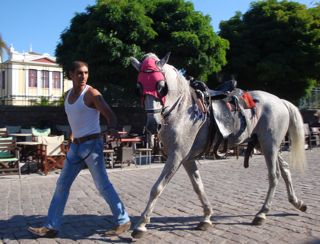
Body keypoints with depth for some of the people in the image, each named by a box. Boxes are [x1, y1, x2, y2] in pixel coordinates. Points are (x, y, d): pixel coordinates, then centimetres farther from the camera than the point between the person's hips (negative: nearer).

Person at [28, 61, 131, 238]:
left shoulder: (92, 93, -9)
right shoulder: (68, 95, 13)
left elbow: (110, 115, -16)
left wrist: (112, 129, -37)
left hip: (92, 145, -7)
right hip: (75, 146, 7)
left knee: (103, 185, -5)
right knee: (62, 184, 6)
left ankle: (123, 221, 7)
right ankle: (51, 227, 14)